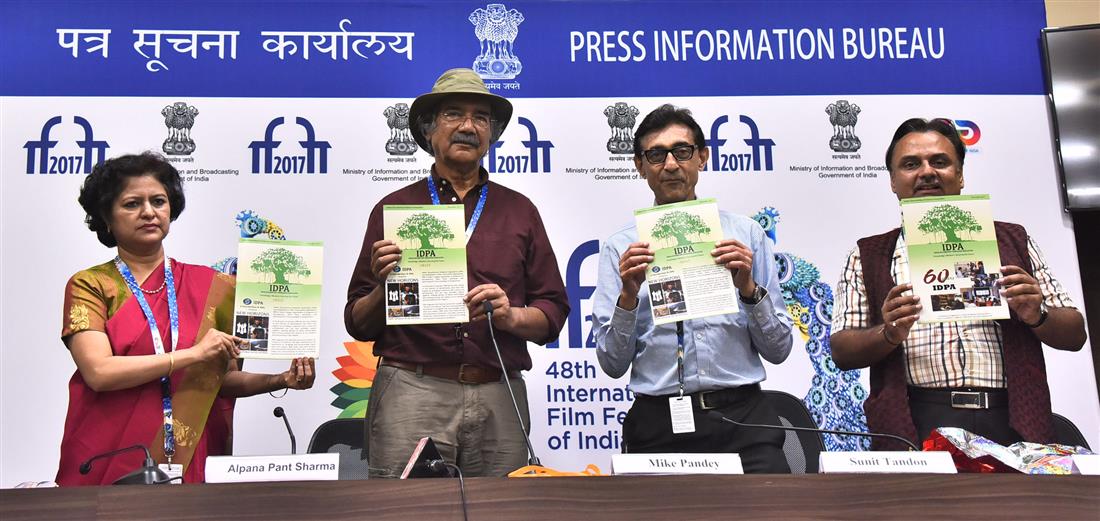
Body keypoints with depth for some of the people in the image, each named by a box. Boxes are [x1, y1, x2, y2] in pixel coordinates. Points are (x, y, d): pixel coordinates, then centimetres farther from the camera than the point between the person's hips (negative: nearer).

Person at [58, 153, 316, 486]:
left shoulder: (210, 286, 8)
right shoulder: (89, 285, 2)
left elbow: (223, 379, 9)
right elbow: (98, 372, -12)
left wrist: (281, 380, -7)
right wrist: (193, 354, -15)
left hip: (189, 461, 2)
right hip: (107, 463, -2)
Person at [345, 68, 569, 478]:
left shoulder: (519, 210, 16)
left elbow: (553, 312, 12)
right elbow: (359, 324, 10)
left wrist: (511, 316, -7)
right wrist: (383, 287, -9)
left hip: (500, 399, 1)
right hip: (412, 394, -1)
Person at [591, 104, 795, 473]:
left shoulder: (746, 234, 9)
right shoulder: (621, 248, 7)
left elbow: (779, 349, 8)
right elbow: (613, 364, 4)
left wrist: (748, 288, -7)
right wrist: (628, 297, -10)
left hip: (741, 416, 0)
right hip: (659, 423, 0)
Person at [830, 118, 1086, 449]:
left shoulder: (1013, 241, 18)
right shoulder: (867, 256, 14)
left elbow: (1074, 334, 18)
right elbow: (842, 352, 7)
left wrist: (1036, 316, -3)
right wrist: (889, 334, -12)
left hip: (1009, 424, 2)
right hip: (915, 428, -2)